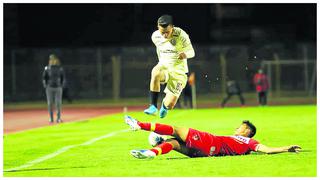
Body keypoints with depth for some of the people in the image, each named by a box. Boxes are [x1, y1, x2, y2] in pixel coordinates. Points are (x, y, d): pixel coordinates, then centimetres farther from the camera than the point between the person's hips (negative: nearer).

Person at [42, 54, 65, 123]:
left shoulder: (60, 68, 0)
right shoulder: (47, 68, -3)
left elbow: (63, 77, 10)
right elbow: (44, 77, 4)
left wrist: (61, 85, 1)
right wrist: (45, 86, -4)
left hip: (58, 88, 0)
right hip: (49, 88, 0)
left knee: (58, 103, -3)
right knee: (50, 103, 0)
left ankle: (58, 118, 3)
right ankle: (51, 118, 7)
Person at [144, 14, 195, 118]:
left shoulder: (181, 35, -14)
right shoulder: (155, 36, -3)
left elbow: (191, 52, -7)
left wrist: (185, 54, -30)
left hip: (178, 71, -2)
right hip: (163, 67, 2)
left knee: (169, 105, -12)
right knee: (155, 73, -39)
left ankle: (165, 104, 31)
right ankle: (153, 107, -28)